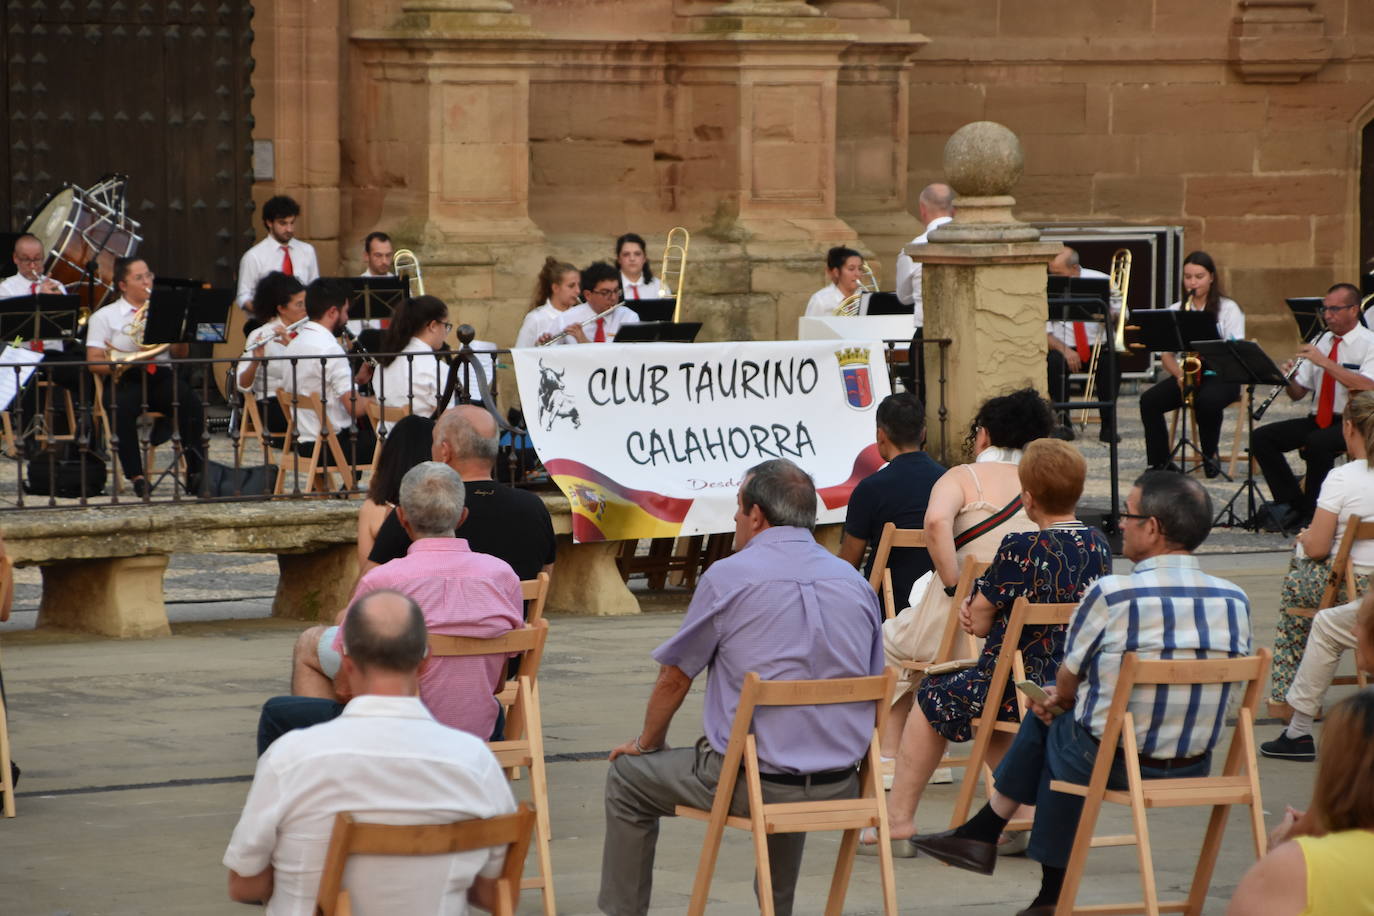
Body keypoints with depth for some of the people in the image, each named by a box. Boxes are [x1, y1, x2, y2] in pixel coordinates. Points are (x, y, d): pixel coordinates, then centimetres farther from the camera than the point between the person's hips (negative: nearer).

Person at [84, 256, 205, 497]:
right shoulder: (104, 317, 11)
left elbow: (180, 353, 15)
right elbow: (94, 362, 2)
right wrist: (122, 364, -16)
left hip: (161, 375, 3)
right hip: (127, 380, -3)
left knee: (191, 402, -29)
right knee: (122, 408, -37)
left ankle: (196, 471, -27)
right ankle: (136, 476, -34)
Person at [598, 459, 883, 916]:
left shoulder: (727, 577, -7)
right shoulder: (857, 584, 7)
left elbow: (675, 677, 2)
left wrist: (647, 742, 20)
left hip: (754, 784, -5)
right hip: (840, 791, 5)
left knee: (627, 777, 18)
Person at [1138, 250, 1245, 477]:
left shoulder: (1228, 309, 1)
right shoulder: (1176, 310, 12)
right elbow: (1166, 353, 6)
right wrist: (1179, 374, -15)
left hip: (1220, 376, -4)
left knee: (1206, 401, -37)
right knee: (1149, 400, -23)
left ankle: (1210, 456, -12)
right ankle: (1159, 462, -16)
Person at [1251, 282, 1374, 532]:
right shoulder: (1320, 341, 13)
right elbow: (1298, 393, 13)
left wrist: (1325, 362, -27)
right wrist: (1289, 379, -11)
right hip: (1318, 419, 7)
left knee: (1318, 443, -37)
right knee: (1261, 438, -12)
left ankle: (1311, 511, -18)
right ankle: (1292, 504, -9)